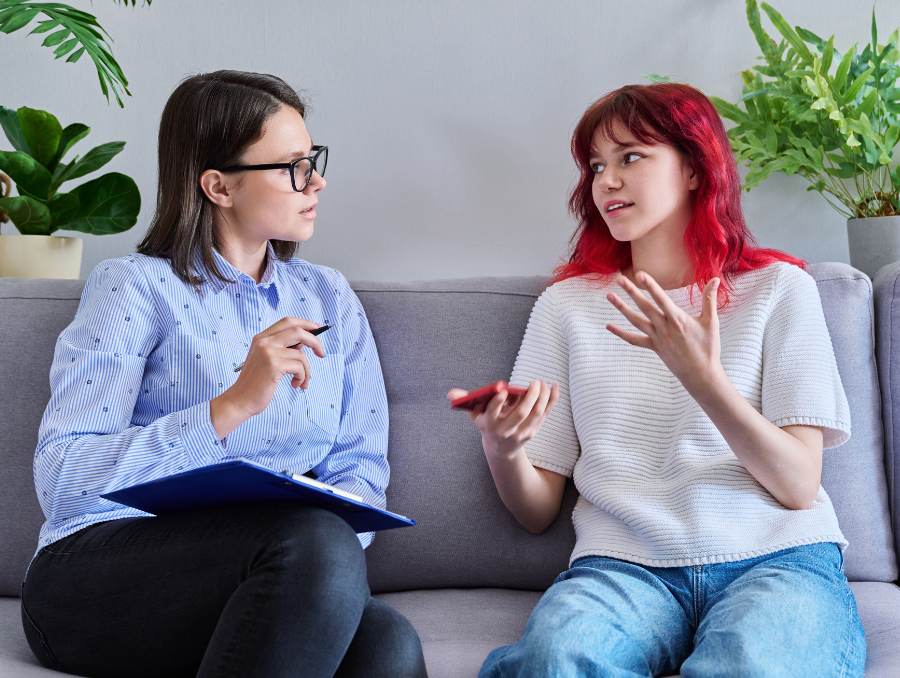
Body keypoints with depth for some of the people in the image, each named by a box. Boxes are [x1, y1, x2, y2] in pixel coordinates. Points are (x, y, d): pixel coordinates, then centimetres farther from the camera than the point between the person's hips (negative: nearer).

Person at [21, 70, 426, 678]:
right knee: (318, 539, -34)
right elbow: (60, 480, -13)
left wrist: (324, 559, -13)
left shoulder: (328, 297, 16)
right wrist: (232, 406, -22)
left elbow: (362, 468, 9)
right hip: (104, 576, -3)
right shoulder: (136, 286, 0)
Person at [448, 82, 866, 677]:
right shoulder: (567, 305, 16)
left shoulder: (778, 288, 10)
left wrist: (702, 375, -15)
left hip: (776, 557, 0)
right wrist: (503, 449, -11)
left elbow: (798, 487, -1)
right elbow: (537, 510, 12)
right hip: (626, 563, 1)